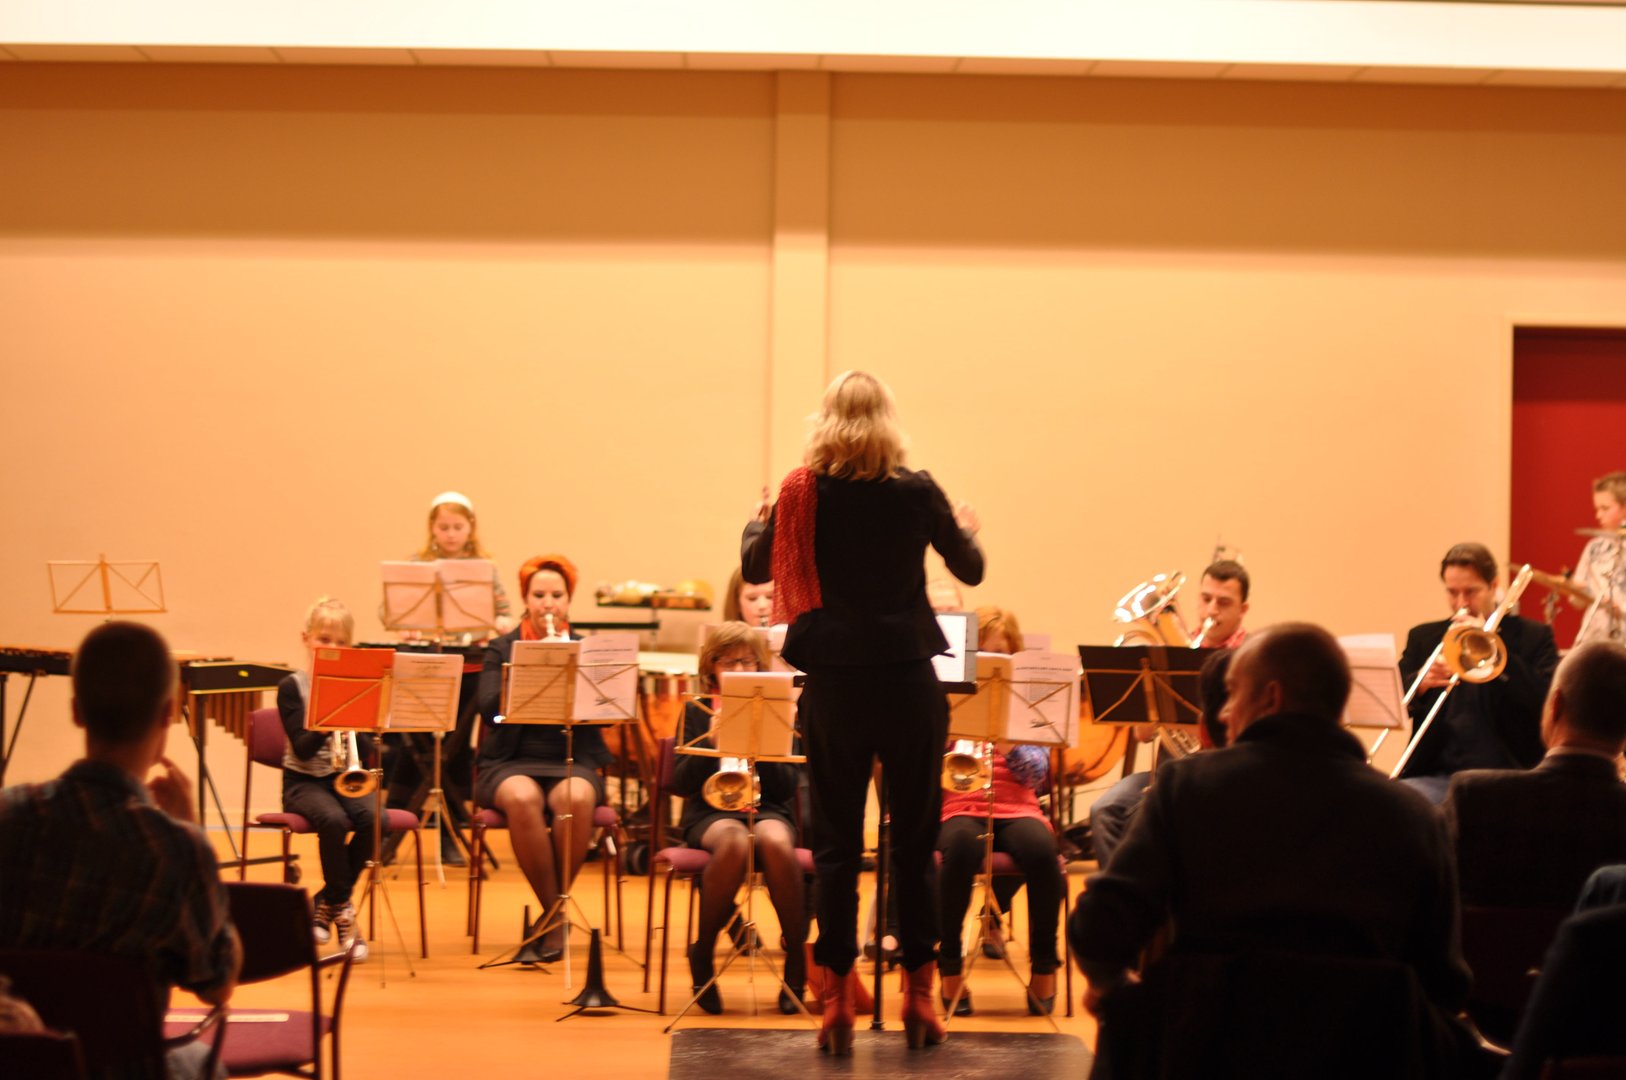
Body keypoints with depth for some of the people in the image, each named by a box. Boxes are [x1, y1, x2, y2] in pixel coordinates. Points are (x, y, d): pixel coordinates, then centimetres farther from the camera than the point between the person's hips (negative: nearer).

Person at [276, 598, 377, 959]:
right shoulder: (292, 687, -1)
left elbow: (367, 751, -2)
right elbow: (302, 748, -12)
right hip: (304, 781, -3)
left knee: (371, 819, -29)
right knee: (333, 820, -35)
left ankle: (325, 903, -10)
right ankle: (342, 910, -19)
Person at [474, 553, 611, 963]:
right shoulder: (501, 649, 9)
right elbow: (489, 709, -7)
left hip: (574, 763, 1)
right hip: (511, 763, 0)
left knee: (577, 798, -35)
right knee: (522, 798, -36)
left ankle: (552, 915, -18)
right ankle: (554, 913, -21)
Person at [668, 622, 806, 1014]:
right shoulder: (696, 712, 10)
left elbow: (787, 787, 2)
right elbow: (681, 784, 0)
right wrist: (710, 741, -13)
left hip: (768, 810, 1)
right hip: (710, 814, -1)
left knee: (775, 842, -38)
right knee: (733, 842, -39)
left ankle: (797, 963, -23)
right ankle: (702, 956, -19)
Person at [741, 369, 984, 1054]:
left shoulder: (803, 494, -3)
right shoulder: (917, 493, -4)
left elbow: (754, 568, 12)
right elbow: (970, 570, 10)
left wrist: (760, 518, 32)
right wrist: (966, 527, 31)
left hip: (832, 682, 1)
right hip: (907, 680, -1)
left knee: (836, 841, 5)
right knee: (914, 838, 8)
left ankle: (837, 998, 2)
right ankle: (918, 993, 12)